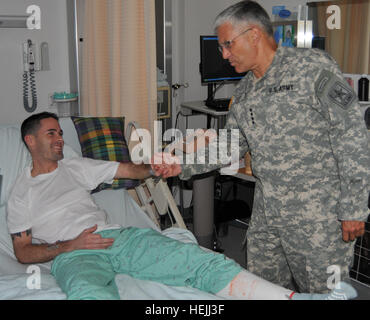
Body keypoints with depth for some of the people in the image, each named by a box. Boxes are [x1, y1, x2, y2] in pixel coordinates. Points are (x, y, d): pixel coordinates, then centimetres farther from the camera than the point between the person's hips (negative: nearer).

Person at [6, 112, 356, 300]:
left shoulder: (76, 167, 24)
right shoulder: (20, 194, 16)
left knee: (197, 259, -19)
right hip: (73, 256, -3)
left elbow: (134, 170, 21)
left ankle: (296, 298, -29)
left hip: (118, 235, 3)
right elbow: (22, 251, 8)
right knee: (93, 294, -42)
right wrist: (70, 245, -8)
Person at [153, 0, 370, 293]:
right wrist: (184, 166, 8)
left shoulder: (312, 67, -11)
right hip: (266, 213, 7)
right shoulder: (244, 91, 11)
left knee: (324, 291, 5)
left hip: (318, 212, -7)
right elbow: (230, 145, 19)